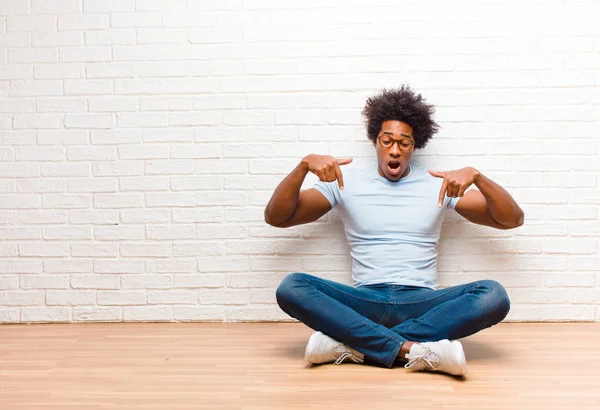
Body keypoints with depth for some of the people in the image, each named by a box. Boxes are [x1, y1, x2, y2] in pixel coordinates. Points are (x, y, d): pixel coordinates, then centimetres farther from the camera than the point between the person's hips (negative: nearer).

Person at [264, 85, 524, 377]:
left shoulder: (438, 184, 10)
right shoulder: (347, 182, 9)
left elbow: (513, 219, 7)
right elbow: (275, 217, 5)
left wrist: (476, 176, -10)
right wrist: (304, 165, -11)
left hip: (422, 303, 1)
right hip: (365, 302, 0)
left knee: (494, 296, -28)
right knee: (291, 287, -25)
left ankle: (353, 345, -28)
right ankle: (412, 349, -32)